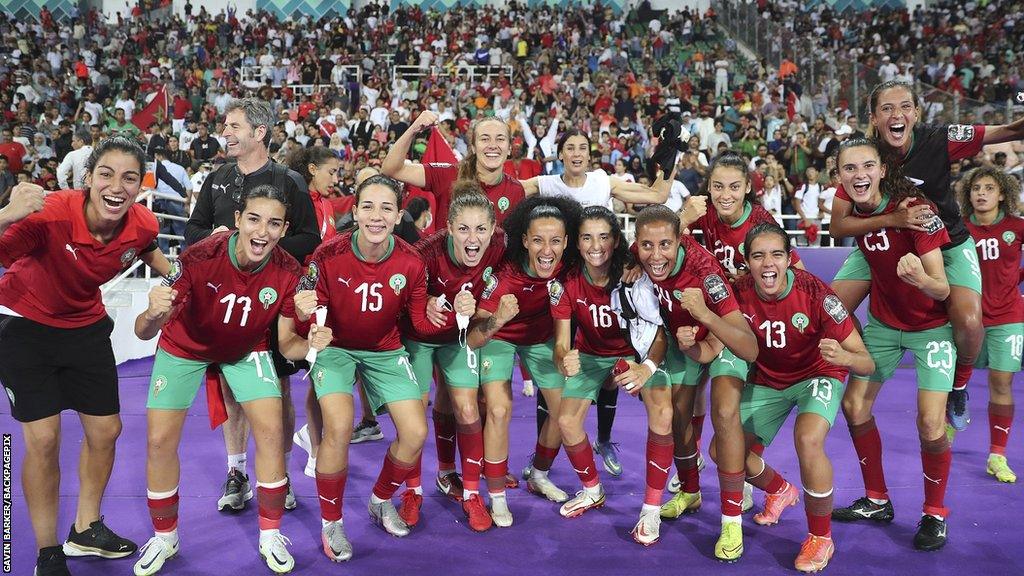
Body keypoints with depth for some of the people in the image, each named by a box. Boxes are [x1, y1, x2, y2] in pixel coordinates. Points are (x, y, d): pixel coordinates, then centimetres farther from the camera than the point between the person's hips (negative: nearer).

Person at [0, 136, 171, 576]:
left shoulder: (143, 224, -17)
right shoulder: (49, 214, -32)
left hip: (85, 325, 5)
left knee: (105, 431, 10)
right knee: (43, 440, -6)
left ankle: (85, 530, 34)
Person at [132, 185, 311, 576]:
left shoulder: (289, 272, -26)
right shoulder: (199, 258, -33)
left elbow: (286, 345, -16)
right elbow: (143, 333, -31)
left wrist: (310, 343, -39)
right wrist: (154, 313, -55)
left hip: (247, 350, 1)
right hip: (185, 347, -1)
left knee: (271, 431, -11)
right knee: (160, 440, -3)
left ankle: (270, 537, 9)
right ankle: (164, 538, 23)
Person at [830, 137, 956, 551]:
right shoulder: (850, 208, -11)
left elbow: (942, 290, -28)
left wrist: (919, 277, -47)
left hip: (930, 325, -5)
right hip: (883, 321, 5)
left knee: (930, 423, -12)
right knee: (854, 405, 4)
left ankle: (935, 513, 13)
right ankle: (877, 501, 23)